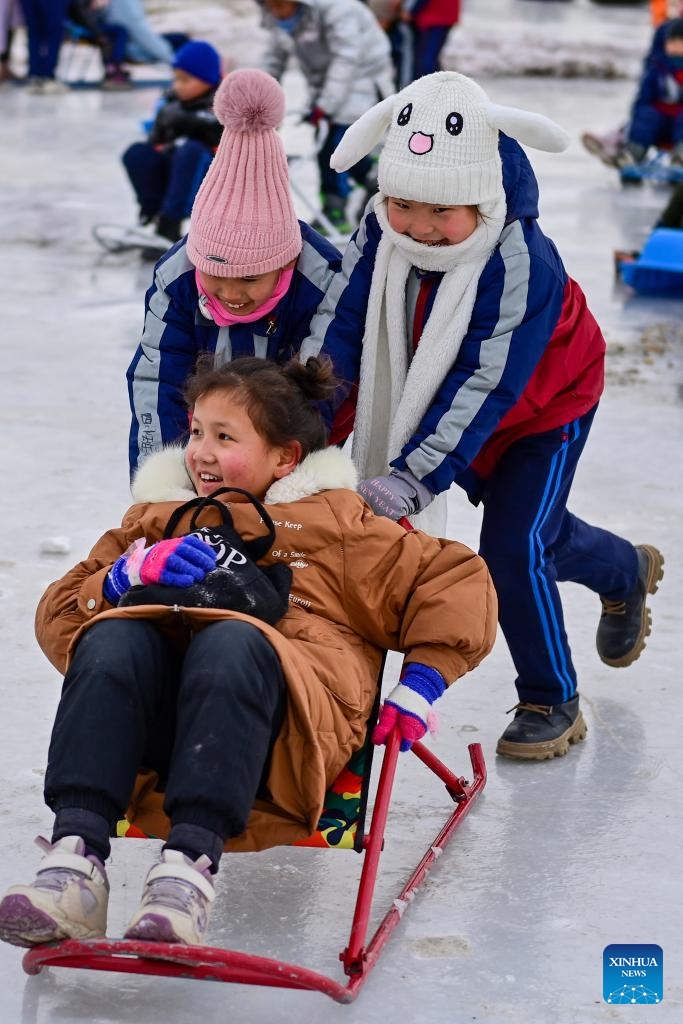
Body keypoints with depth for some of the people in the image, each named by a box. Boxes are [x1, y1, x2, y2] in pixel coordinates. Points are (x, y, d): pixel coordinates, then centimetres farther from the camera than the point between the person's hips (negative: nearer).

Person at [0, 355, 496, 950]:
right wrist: (132, 572, 4)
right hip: (157, 728, 3)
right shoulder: (156, 520, 34)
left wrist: (420, 685, 6)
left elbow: (457, 578, 20)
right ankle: (76, 856, -47)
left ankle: (191, 863, -52)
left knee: (230, 640, -36)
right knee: (113, 636, -31)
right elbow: (57, 617, 24)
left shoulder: (333, 522, 27)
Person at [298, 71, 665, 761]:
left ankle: (552, 703, 4)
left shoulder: (524, 265, -38)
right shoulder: (381, 232, -23)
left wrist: (413, 477, -45)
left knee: (512, 547, -16)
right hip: (444, 407, 6)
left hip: (547, 407, -6)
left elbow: (483, 387, -39)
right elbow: (337, 330, -21)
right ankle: (626, 571, 56)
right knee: (537, 531, 22)